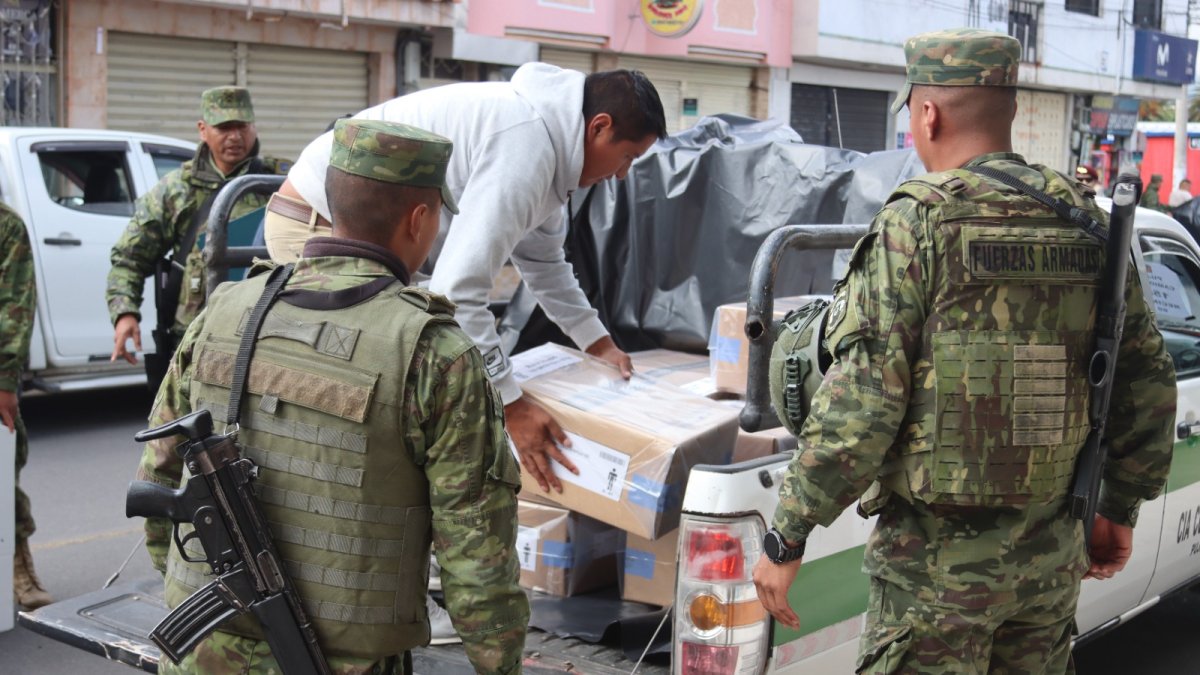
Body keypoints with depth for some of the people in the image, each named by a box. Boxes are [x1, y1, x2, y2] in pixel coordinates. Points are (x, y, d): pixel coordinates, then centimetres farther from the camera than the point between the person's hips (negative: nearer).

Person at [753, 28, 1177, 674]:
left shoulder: (915, 224, -14)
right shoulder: (1089, 224, 4)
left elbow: (862, 402, -19)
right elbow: (1148, 382, 10)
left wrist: (786, 537, -13)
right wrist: (1122, 508, 21)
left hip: (941, 555, -6)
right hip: (1052, 552, 6)